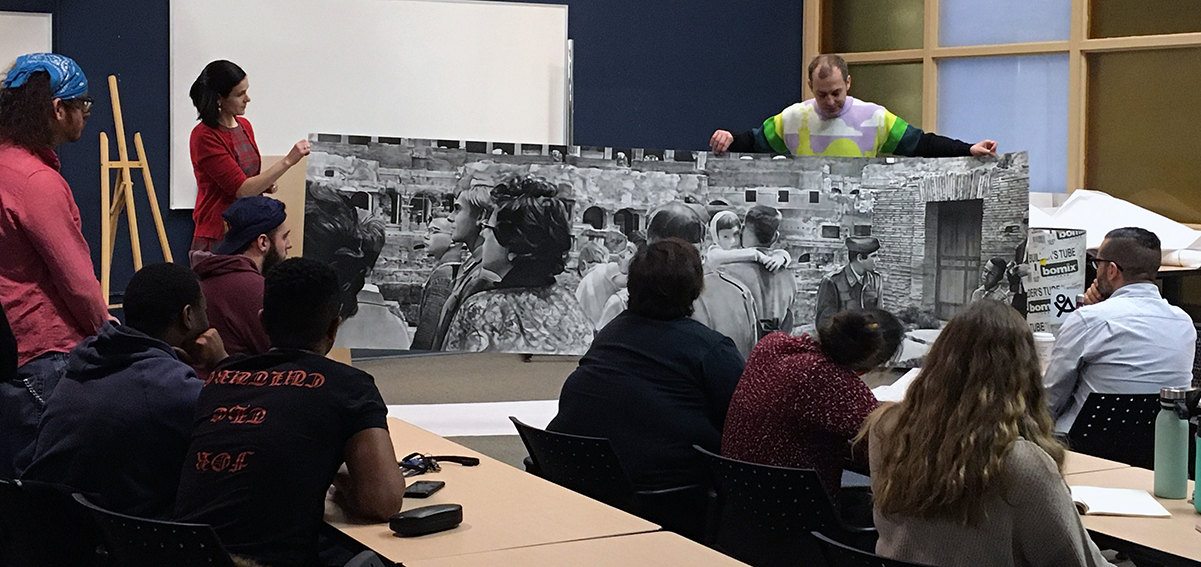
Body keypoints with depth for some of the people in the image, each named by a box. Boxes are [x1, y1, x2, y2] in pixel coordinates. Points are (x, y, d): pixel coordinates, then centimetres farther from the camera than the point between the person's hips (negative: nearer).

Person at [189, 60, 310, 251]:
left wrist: (265, 184, 3)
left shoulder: (244, 126, 11)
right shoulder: (204, 137, -14)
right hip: (217, 236, -7)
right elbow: (241, 190, -19)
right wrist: (288, 161, -21)